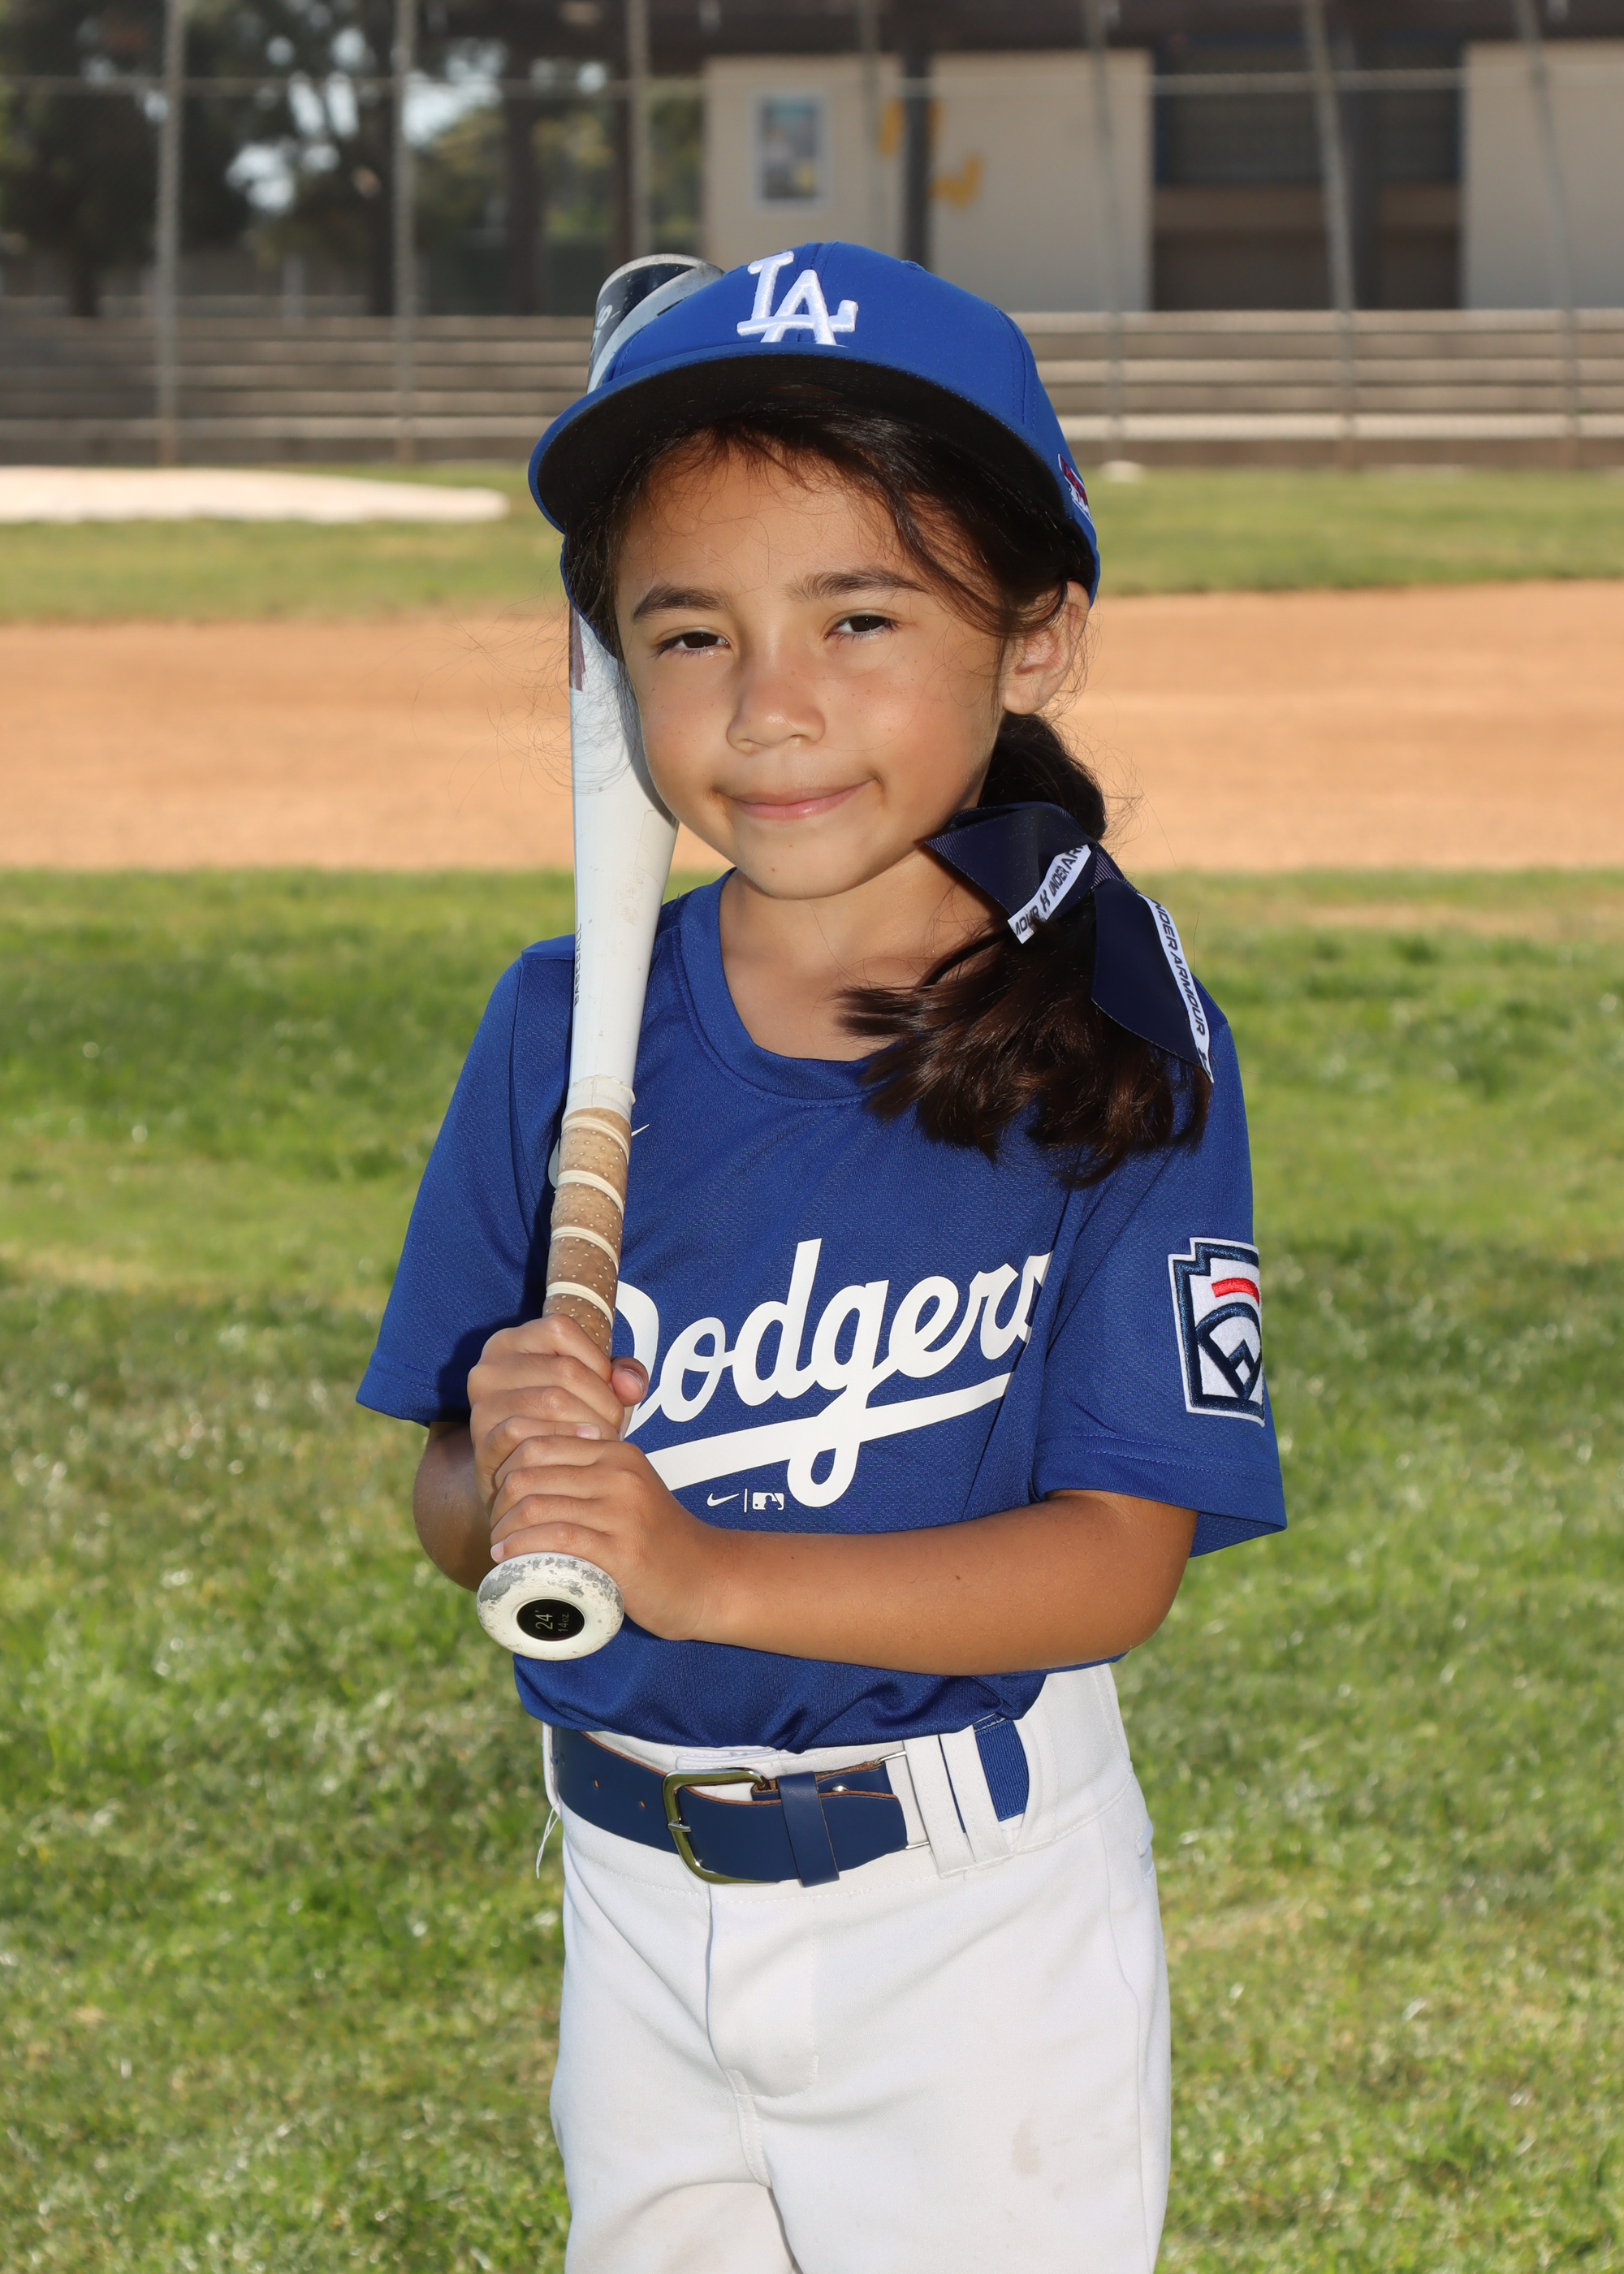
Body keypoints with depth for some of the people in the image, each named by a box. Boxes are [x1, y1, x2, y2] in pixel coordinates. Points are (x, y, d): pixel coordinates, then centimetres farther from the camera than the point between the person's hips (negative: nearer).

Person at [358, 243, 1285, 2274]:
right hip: (634, 1892, 3)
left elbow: (1119, 1561, -17)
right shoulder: (565, 1035, -4)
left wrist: (701, 1569, -28)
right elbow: (453, 1506, 1)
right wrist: (503, 1486, -22)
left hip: (973, 1923, -3)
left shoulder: (1118, 1040, -14)